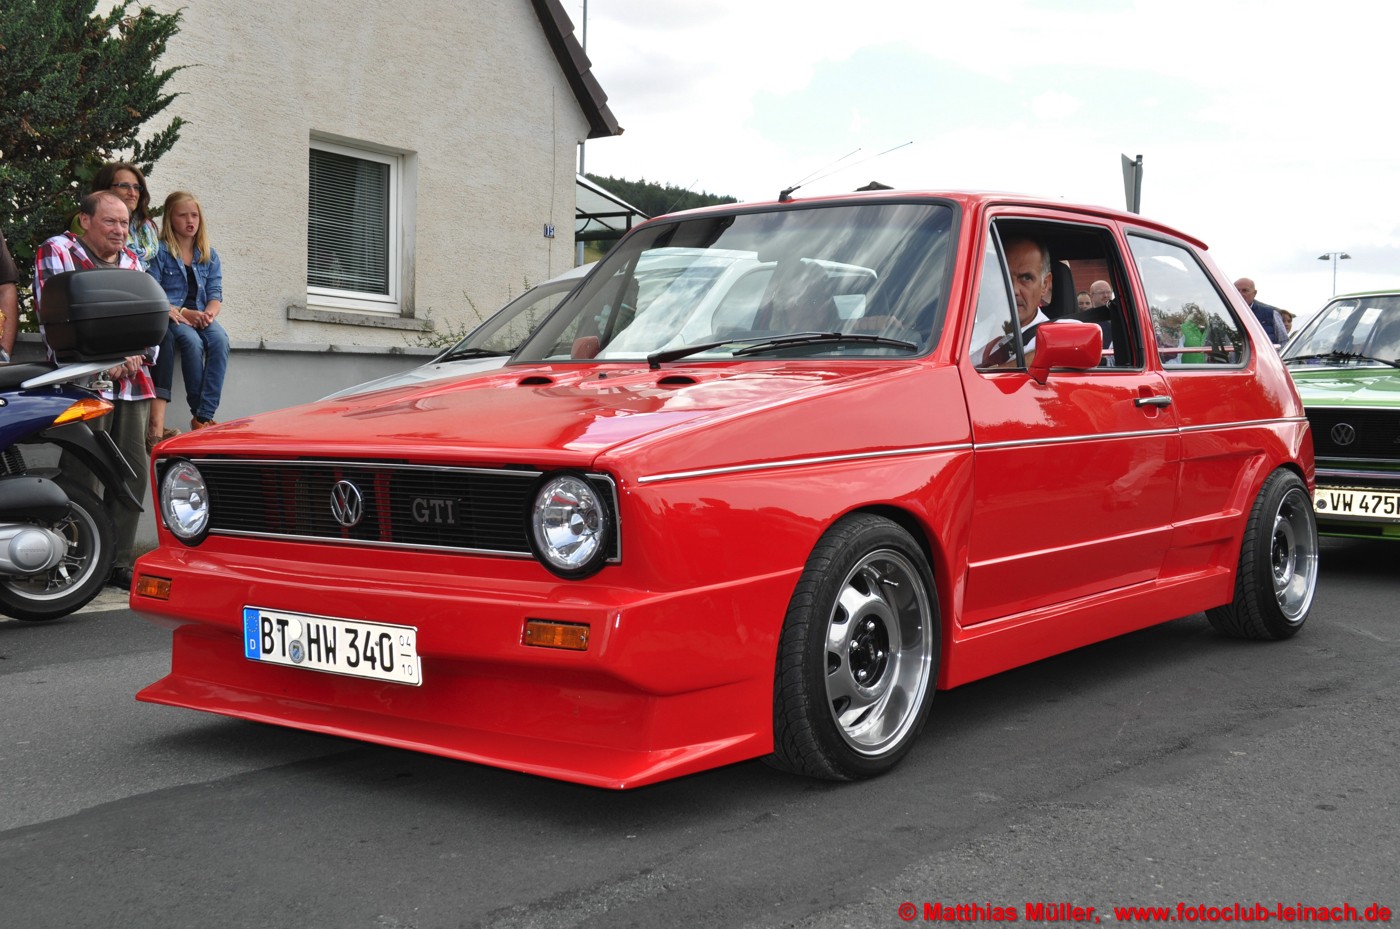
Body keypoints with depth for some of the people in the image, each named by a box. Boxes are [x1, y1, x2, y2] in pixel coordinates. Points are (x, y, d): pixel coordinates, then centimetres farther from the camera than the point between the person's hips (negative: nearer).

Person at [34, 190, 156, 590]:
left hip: (132, 383, 6)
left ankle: (120, 562, 16)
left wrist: (139, 354, -3)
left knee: (132, 474, 7)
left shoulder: (131, 262, 19)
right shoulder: (56, 252, 1)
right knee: (84, 479, -8)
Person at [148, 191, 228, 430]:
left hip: (200, 316, 4)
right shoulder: (159, 252, 0)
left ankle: (204, 415, -33)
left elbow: (216, 294, 8)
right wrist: (183, 313, -19)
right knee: (192, 341, -35)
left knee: (220, 340, -29)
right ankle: (199, 413, -27)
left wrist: (209, 313, -15)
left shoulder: (209, 255, 15)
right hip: (169, 316, -4)